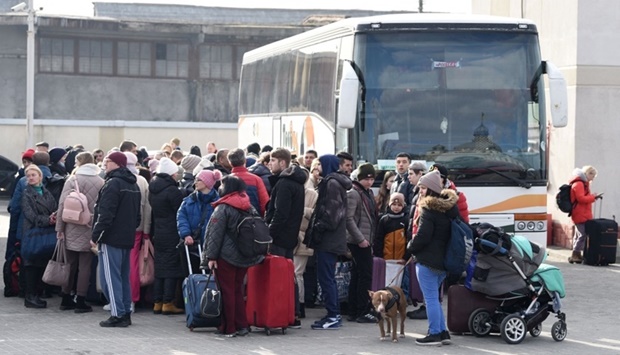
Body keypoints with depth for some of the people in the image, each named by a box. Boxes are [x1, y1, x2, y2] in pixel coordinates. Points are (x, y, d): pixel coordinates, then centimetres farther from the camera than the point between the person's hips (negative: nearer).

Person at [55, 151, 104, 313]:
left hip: (72, 229, 0)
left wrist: (60, 227, -1)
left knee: (70, 264, 11)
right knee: (85, 266, 4)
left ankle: (66, 299, 18)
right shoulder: (101, 182, -2)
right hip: (90, 231, 0)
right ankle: (80, 301, 4)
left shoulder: (73, 180, -5)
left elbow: (63, 205, -7)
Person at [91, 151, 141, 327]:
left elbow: (105, 214, -19)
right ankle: (126, 312, 16)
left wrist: (96, 236, -15)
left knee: (110, 276, -6)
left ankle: (117, 314, -10)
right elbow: (137, 215, 21)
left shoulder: (113, 184, -14)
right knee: (123, 276, 14)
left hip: (111, 239, -9)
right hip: (127, 239, 9)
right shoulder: (133, 185, 15)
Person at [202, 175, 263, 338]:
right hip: (245, 257, 6)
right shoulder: (250, 207, 8)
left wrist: (211, 256, -13)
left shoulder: (223, 208, -12)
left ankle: (228, 328, 2)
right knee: (237, 290, 14)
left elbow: (215, 234, -15)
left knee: (227, 291, 0)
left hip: (226, 256, -6)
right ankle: (242, 326, 12)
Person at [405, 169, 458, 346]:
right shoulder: (449, 207, 12)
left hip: (428, 261, -9)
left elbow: (422, 237, -18)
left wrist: (409, 250, -1)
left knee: (431, 299, -3)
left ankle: (434, 334, -2)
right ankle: (443, 332, 17)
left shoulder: (429, 209, -15)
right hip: (444, 260, 9)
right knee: (434, 298, 18)